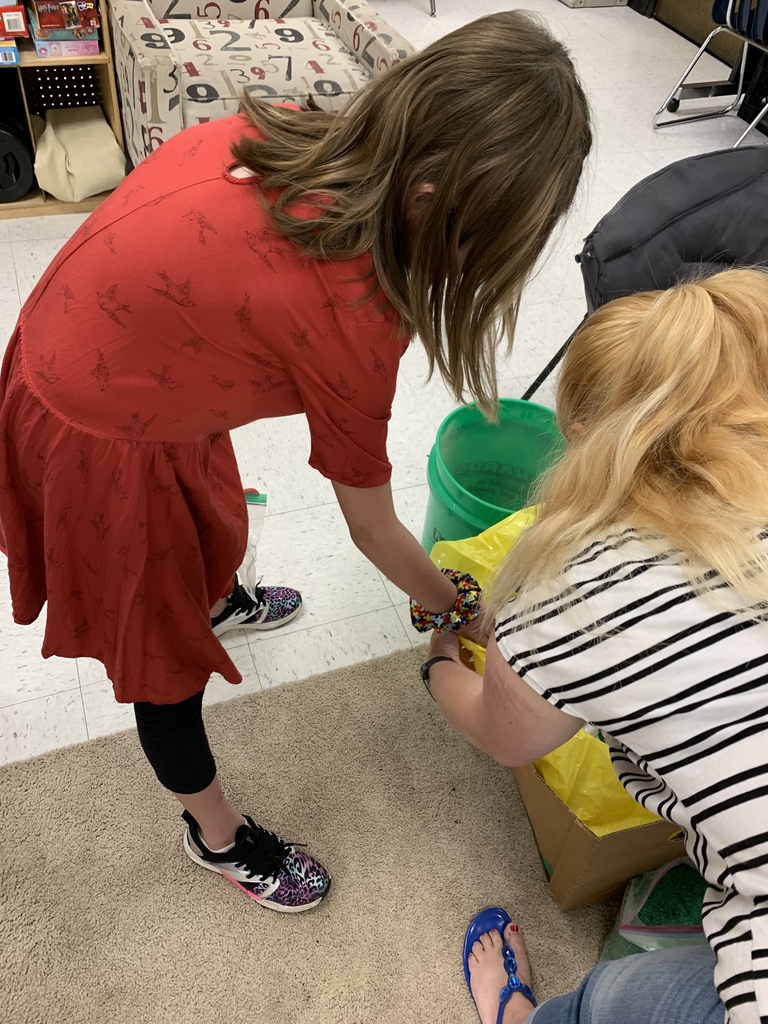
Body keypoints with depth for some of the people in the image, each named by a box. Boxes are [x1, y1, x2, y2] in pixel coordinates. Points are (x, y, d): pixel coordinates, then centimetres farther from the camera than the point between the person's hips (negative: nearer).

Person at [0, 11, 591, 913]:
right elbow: (374, 533, -17)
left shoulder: (291, 138, -14)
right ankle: (214, 833, 39)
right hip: (102, 449, -8)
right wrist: (455, 610, 1)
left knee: (213, 521, 34)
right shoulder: (345, 321, -32)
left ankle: (219, 599, 68)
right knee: (164, 650, 12)